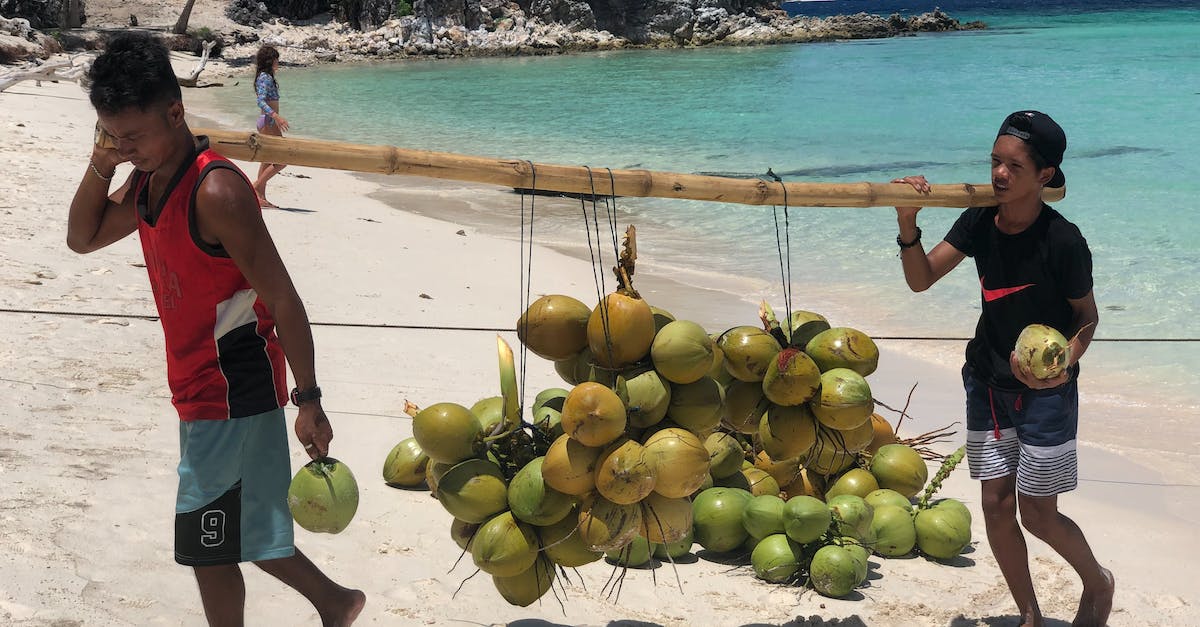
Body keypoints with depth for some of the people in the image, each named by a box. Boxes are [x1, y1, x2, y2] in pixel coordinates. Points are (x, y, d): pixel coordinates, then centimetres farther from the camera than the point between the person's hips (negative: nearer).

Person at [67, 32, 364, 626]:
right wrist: (99, 165, -1)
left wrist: (307, 399, -19)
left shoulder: (215, 191, -24)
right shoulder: (148, 181, 4)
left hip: (232, 391, -9)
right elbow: (83, 238, 16)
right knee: (239, 526, 20)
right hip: (202, 388, 9)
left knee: (209, 547, 1)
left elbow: (282, 300, -22)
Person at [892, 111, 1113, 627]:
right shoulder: (979, 222, -8)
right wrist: (907, 225, -28)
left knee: (1037, 514, 2)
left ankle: (1098, 583, 32)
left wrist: (1066, 361, -26)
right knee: (996, 504, 7)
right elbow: (921, 279, -12)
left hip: (1046, 390, -5)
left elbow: (1087, 318, -7)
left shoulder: (1063, 241, -20)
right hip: (988, 380, 5)